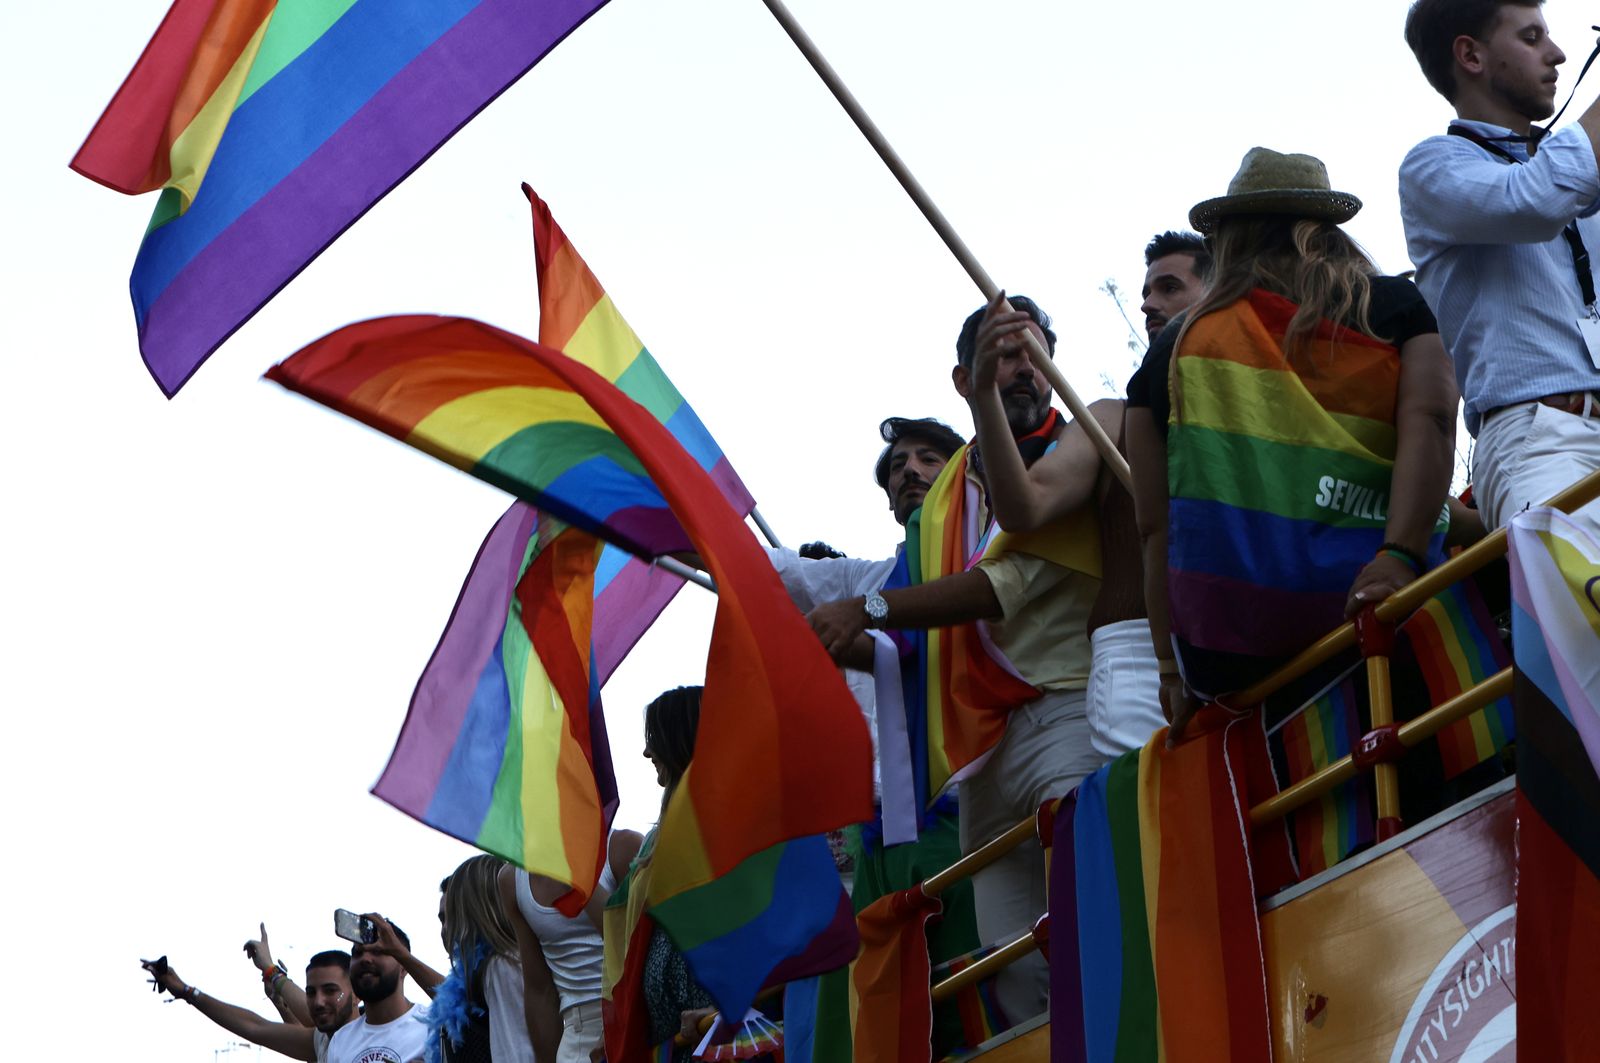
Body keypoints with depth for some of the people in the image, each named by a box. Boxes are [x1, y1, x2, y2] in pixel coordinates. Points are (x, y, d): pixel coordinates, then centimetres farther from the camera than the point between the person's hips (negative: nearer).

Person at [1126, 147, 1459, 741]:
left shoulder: (1171, 349, 14)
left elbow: (1155, 526, 9)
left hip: (1225, 654, 2)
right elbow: (1429, 423, -6)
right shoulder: (1394, 307, 13)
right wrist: (1400, 557, -17)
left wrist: (1174, 668, 12)